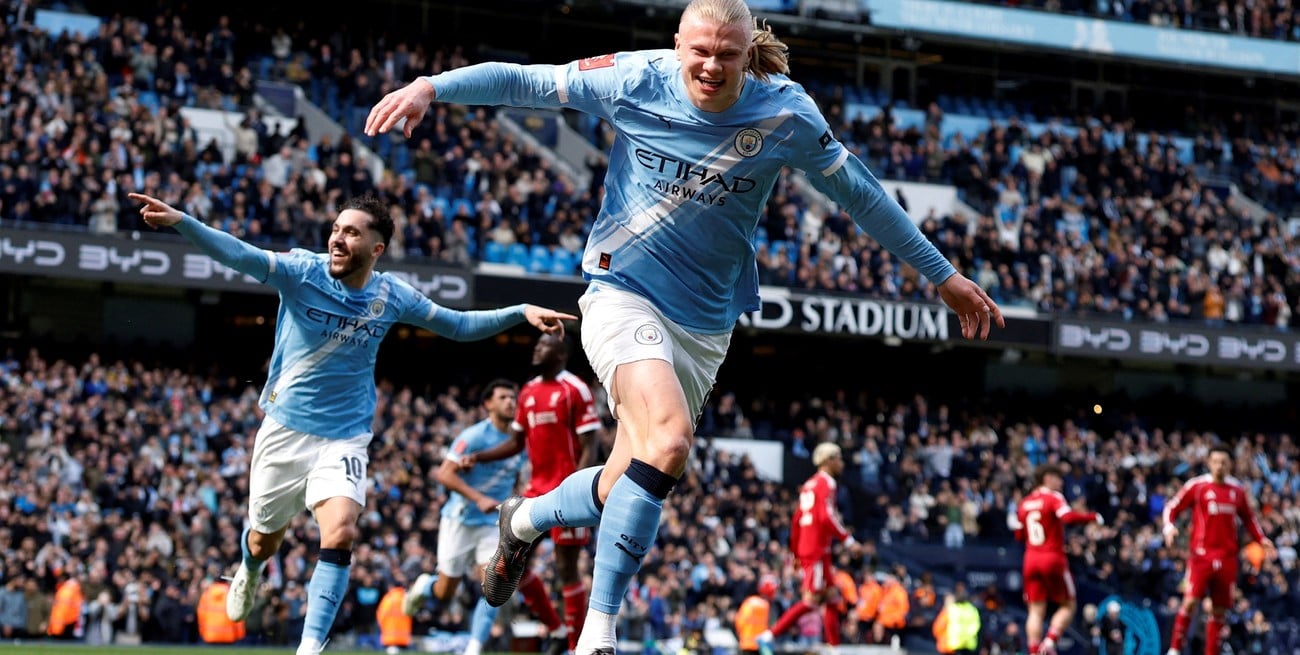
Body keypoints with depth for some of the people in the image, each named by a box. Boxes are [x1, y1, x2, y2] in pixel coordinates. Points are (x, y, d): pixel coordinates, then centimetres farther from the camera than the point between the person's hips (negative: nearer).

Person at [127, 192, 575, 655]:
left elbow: (460, 326, 8)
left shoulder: (392, 296, -6)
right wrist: (181, 221, -48)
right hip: (285, 429, 0)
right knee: (263, 540, 15)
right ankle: (249, 574, 54)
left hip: (345, 438, 0)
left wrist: (521, 312, -4)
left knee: (340, 534, -23)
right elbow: (239, 255, -30)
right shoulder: (303, 271, -14)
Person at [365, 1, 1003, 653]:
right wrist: (430, 86, -16)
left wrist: (943, 274, 7)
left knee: (624, 488, 4)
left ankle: (525, 519, 39)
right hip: (623, 293, -3)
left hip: (705, 324, 4)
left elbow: (860, 194, 3)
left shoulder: (785, 114, -7)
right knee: (669, 437, -28)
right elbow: (522, 80, -3)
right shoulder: (638, 80, -10)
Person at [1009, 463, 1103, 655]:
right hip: (1053, 558, -5)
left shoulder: (1024, 503, 12)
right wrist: (1092, 516, -12)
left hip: (1031, 560, 5)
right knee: (1067, 605, 8)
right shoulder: (1053, 497, -5)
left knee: (1036, 611, 4)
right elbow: (1068, 517, -23)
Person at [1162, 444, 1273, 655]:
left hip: (1228, 556, 4)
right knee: (1190, 600, -17)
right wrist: (1169, 527, -16)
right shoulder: (1196, 486, -2)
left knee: (1219, 609, 6)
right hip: (1201, 553, -4)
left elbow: (1249, 518, 23)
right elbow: (1172, 507, 2)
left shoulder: (1238, 490, 10)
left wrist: (1261, 539, 12)